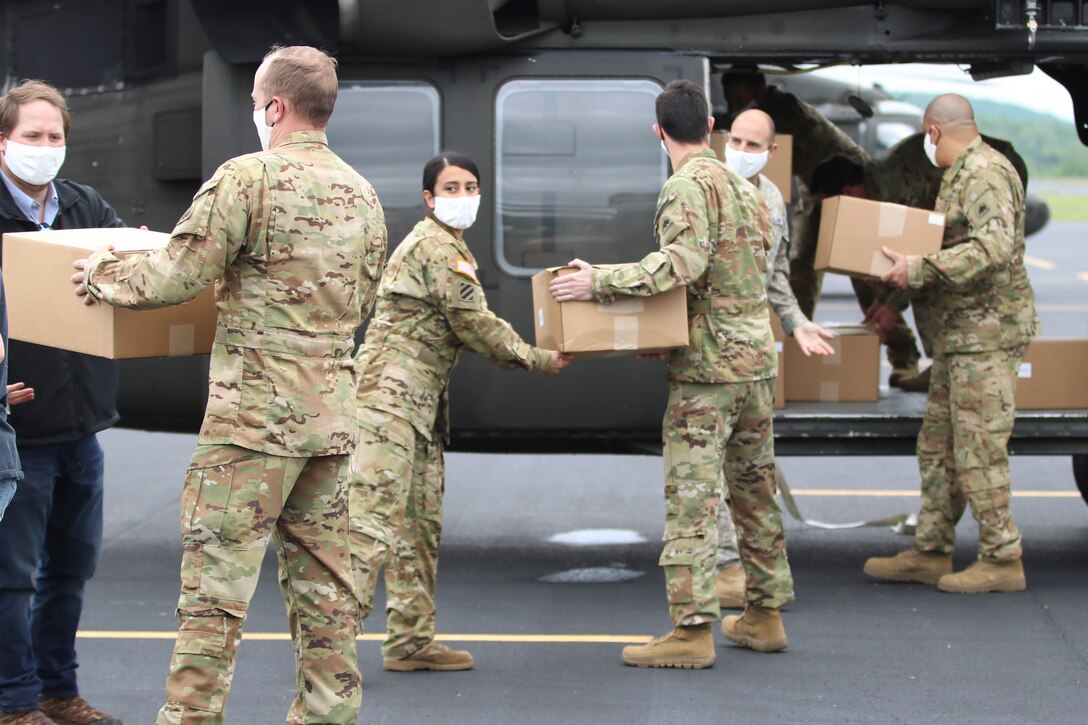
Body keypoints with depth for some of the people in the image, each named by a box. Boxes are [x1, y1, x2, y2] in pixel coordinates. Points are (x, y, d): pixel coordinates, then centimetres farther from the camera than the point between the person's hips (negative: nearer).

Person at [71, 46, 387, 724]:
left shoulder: (248, 177, -11)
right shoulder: (362, 194, 12)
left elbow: (175, 277, -12)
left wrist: (103, 272, 6)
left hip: (255, 415, -7)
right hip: (332, 415, 7)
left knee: (216, 584, -3)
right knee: (323, 582, 11)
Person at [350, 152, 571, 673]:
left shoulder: (449, 247, 21)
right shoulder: (438, 247, -11)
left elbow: (466, 328, 24)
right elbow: (473, 324, -11)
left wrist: (523, 355, 16)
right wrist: (536, 360, -1)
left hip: (419, 399, 11)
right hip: (391, 393, -11)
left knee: (420, 521, 12)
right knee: (375, 516, -14)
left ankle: (410, 640, 17)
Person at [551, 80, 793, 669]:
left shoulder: (687, 186, -11)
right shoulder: (744, 187, 16)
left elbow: (683, 263, -26)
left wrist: (599, 282, -27)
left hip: (707, 364, -9)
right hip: (758, 358, 9)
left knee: (691, 497, -7)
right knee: (753, 489, 16)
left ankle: (692, 630, -9)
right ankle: (764, 615, 22)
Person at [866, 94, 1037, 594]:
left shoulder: (985, 172, -15)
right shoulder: (962, 173, 18)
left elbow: (994, 248, -29)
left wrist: (921, 270, -29)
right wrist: (912, 265, 22)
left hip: (987, 332, -11)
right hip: (960, 333, 11)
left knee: (978, 447, -8)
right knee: (938, 444, 12)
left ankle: (1002, 559, -1)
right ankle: (931, 553, 18)